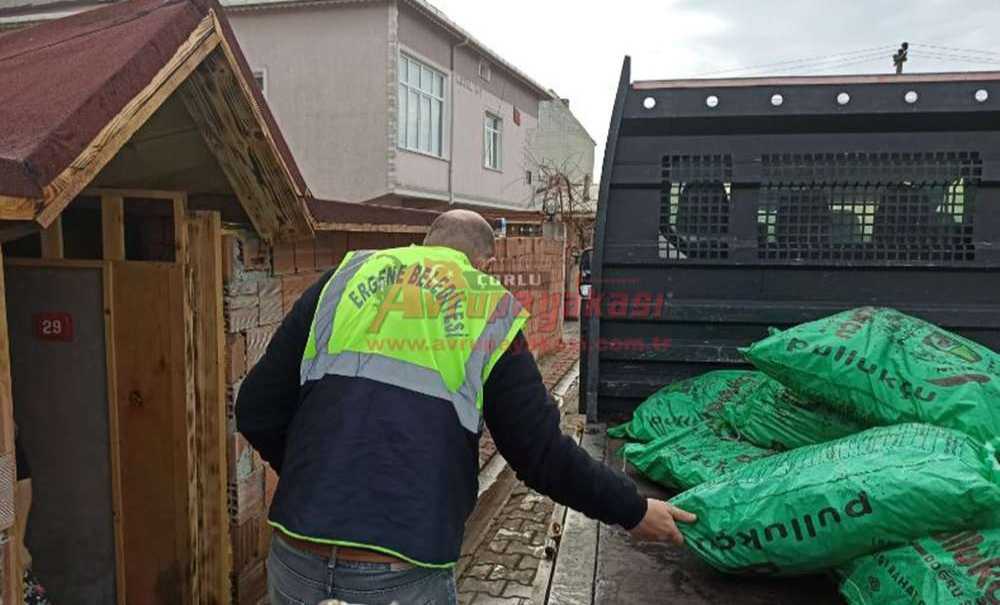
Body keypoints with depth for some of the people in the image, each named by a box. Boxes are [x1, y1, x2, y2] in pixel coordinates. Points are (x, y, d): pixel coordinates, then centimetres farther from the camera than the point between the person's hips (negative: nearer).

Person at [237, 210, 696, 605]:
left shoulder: (346, 279, 6)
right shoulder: (489, 315, 1)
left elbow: (257, 411, 5)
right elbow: (542, 455, -1)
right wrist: (633, 511, 14)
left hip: (295, 564, 3)